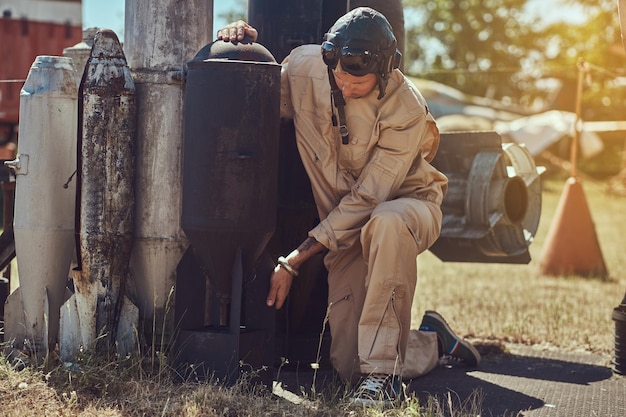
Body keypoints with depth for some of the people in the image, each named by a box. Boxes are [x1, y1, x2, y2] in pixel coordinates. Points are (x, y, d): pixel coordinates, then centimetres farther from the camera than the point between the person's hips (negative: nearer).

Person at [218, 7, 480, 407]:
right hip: (347, 225, 4)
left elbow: (367, 200, -24)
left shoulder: (406, 108, -24)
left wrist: (295, 260, -25)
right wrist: (242, 45, -15)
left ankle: (383, 373, -35)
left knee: (385, 224, -44)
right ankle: (434, 341, 25)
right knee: (348, 365, -8)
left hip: (408, 204, -4)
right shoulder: (304, 67, -13)